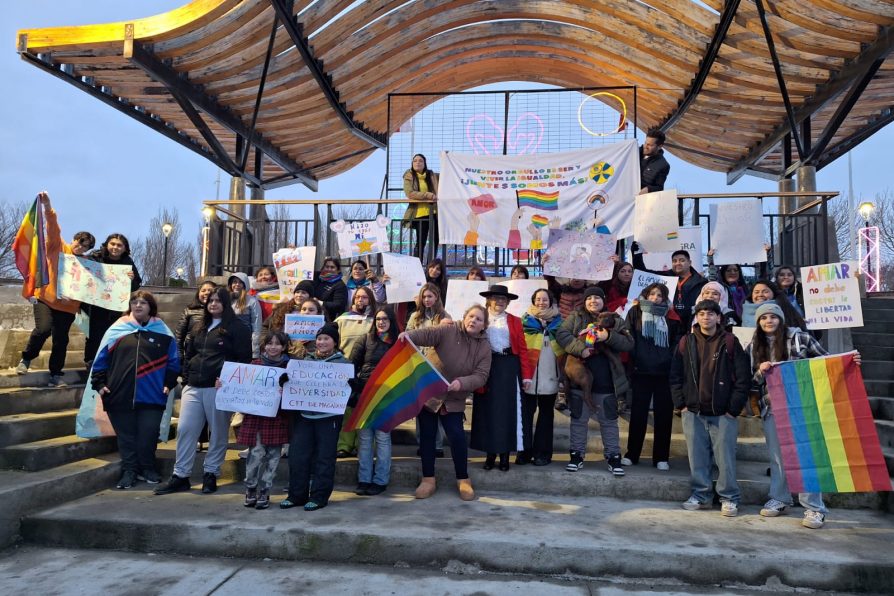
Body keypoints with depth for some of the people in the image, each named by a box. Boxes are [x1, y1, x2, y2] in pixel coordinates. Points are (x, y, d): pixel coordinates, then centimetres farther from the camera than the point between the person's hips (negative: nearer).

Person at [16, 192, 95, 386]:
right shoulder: (57, 248, 4)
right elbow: (53, 229, -11)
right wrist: (48, 207, -24)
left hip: (67, 306, 3)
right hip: (45, 299, -3)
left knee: (61, 341, 2)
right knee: (43, 329, -20)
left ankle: (55, 374, 15)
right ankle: (26, 359, 6)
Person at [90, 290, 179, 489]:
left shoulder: (162, 332, 6)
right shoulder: (117, 329, 8)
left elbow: (173, 361, 9)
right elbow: (102, 358, 9)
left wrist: (169, 383, 1)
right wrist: (99, 383, 3)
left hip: (152, 397, -1)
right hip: (120, 396, 1)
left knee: (148, 435, 2)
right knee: (126, 436, 7)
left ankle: (147, 468, 21)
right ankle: (129, 471, 20)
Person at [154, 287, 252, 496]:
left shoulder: (237, 328, -2)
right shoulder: (199, 327, 18)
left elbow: (243, 359, -7)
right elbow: (188, 354, 23)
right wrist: (186, 376, 12)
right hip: (194, 387, 6)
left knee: (218, 433, 3)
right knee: (185, 429, 2)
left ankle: (211, 474, 16)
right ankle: (180, 475, 10)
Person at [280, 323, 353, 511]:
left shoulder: (343, 363, 3)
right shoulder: (307, 360, 15)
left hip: (328, 416, -4)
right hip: (303, 414, 4)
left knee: (324, 457, 2)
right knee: (297, 455, 4)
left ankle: (319, 496, 12)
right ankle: (297, 494, 16)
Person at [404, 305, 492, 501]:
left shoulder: (484, 347, -4)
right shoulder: (448, 331, -9)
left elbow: (480, 376, -12)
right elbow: (426, 334, -22)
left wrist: (462, 383, -31)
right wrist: (409, 335, -44)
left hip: (454, 399, 1)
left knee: (457, 437, -6)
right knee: (427, 435, 5)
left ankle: (463, 480, 13)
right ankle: (428, 479, 18)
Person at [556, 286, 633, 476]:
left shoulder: (615, 320, 7)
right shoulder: (575, 318, 5)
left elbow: (629, 343, 0)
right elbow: (562, 334, -8)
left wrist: (609, 337, -16)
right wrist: (580, 349, -21)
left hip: (606, 381, 0)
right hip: (580, 379, 0)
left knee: (609, 421, 9)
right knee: (578, 419, 10)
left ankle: (613, 456, 21)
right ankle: (577, 454, 21)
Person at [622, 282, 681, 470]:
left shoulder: (671, 317, 8)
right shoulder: (635, 312, 5)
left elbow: (677, 343, 9)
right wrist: (632, 361, -6)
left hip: (665, 373, 1)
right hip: (641, 371, -1)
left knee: (664, 415, 6)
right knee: (638, 414, 6)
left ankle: (661, 457, 16)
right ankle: (632, 454, 17)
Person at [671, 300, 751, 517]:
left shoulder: (730, 342, -1)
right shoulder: (686, 342, 5)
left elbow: (743, 378, -3)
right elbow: (675, 376, 8)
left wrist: (734, 408, -7)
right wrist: (680, 404, 0)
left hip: (723, 414, -2)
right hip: (693, 413, 3)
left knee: (725, 457, 1)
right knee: (697, 457, 8)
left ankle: (729, 498, 13)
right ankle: (700, 495, 19)